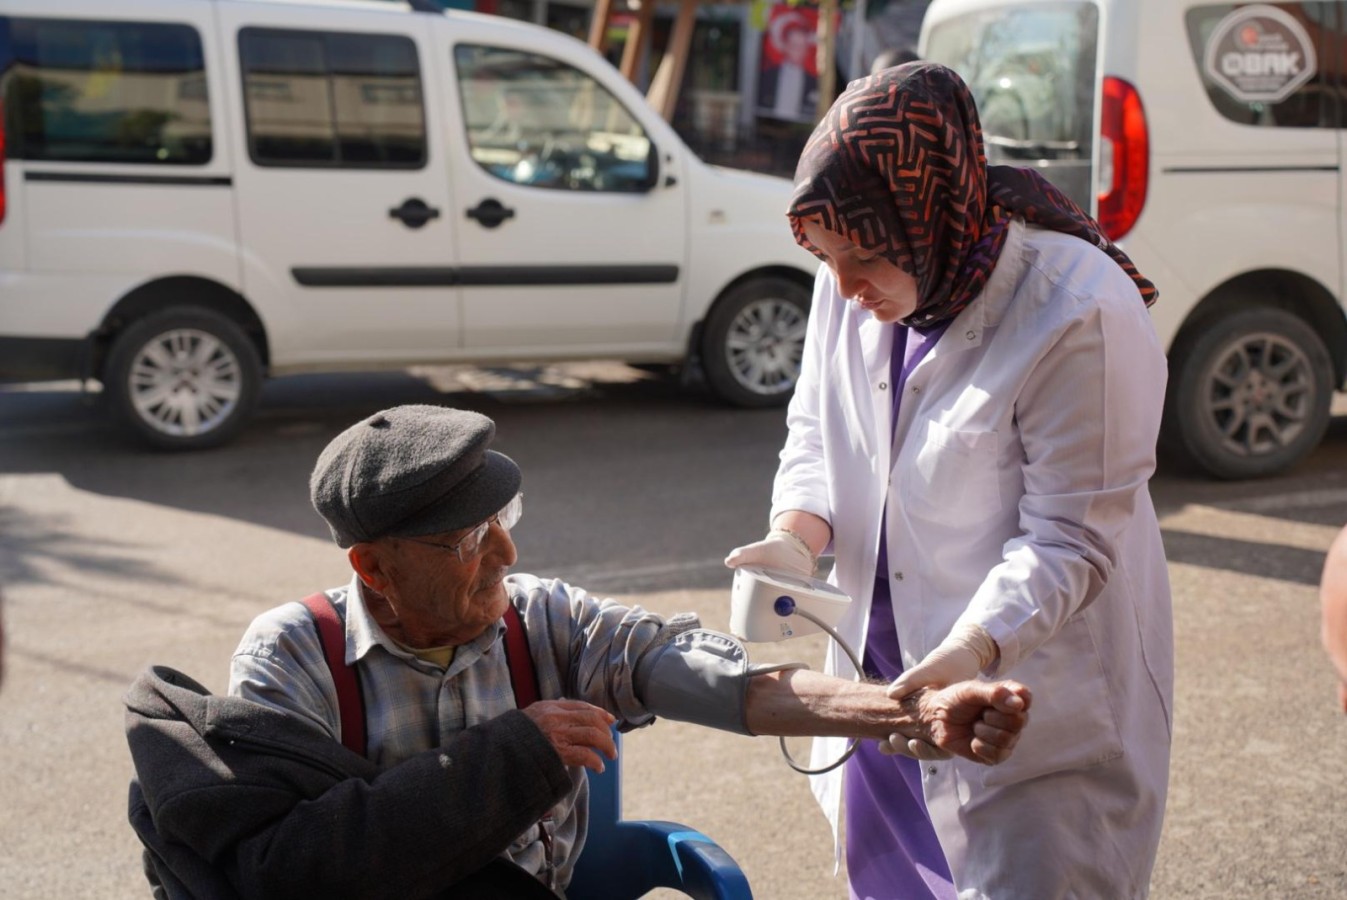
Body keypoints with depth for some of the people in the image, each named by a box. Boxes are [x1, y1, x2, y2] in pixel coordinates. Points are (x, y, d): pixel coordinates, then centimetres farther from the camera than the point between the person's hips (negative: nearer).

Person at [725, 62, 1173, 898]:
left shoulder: (1084, 318, -25)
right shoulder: (854, 288, -5)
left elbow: (1069, 541, -22)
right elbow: (814, 428, 8)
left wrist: (966, 655, -36)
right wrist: (798, 534, -12)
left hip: (1036, 696, -6)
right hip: (886, 672, 7)